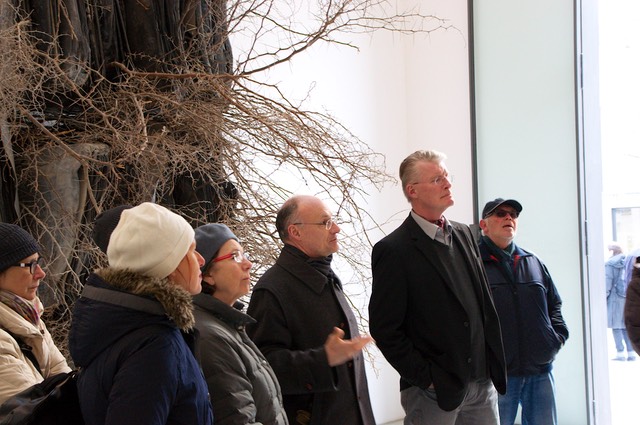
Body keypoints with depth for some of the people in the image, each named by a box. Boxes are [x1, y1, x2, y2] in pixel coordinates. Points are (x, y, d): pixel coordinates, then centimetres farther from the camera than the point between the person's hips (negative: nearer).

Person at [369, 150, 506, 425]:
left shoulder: (464, 234, 11)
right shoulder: (393, 250, -10)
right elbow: (384, 329, -11)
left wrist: (494, 363, 9)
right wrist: (426, 378, -12)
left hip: (483, 382, 6)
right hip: (434, 391, -6)